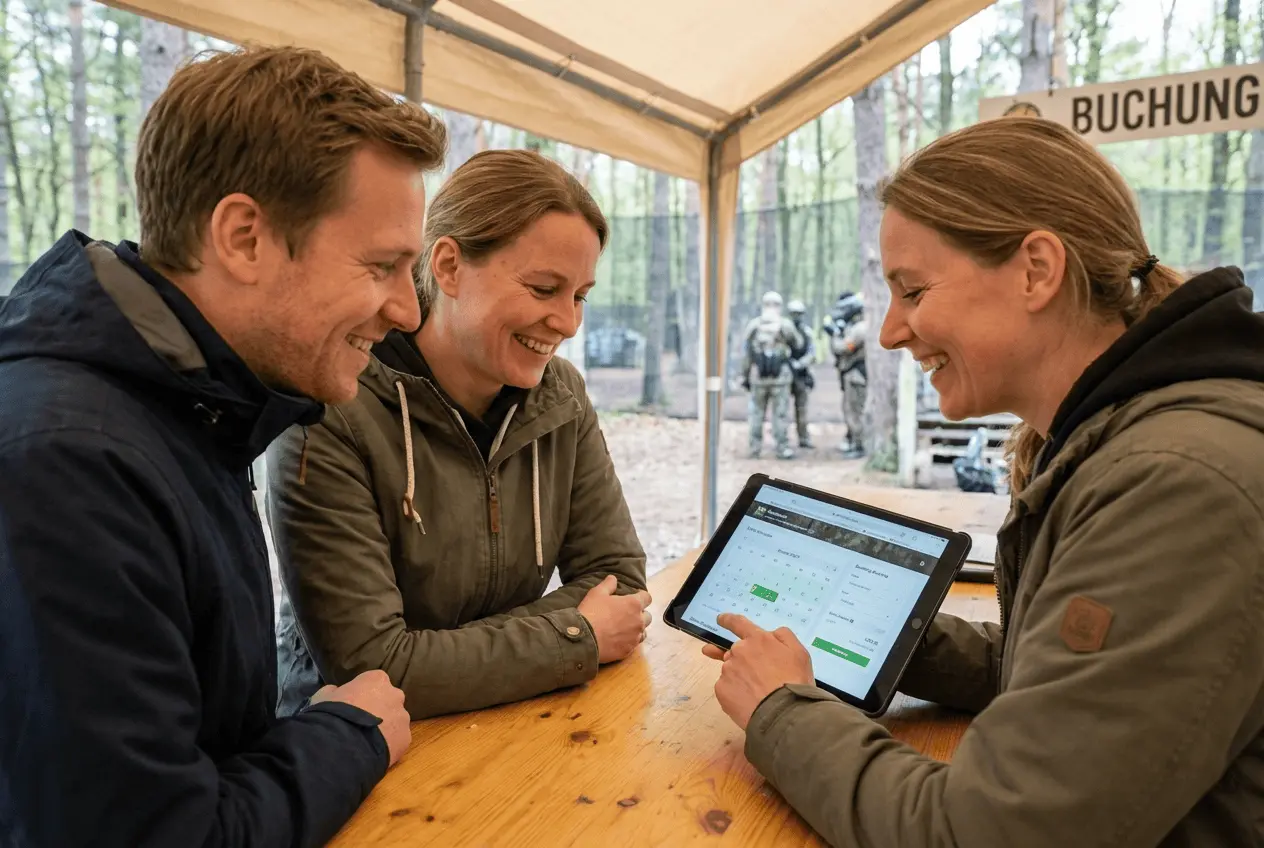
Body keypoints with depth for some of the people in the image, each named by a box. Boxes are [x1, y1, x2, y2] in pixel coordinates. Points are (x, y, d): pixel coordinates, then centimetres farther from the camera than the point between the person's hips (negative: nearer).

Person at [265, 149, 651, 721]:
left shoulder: (562, 396, -2)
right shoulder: (331, 420, -19)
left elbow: (620, 576, -4)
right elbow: (369, 669, -22)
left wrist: (443, 665, -16)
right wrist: (580, 637, -15)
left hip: (508, 730, 5)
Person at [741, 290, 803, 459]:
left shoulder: (753, 325, 0)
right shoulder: (785, 325, -4)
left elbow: (745, 351, 0)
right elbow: (798, 344, 8)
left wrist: (745, 375, 6)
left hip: (758, 377, 2)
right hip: (781, 376, -1)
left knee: (756, 413, 10)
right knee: (780, 414, 4)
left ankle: (755, 448, 12)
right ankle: (783, 448, 4)